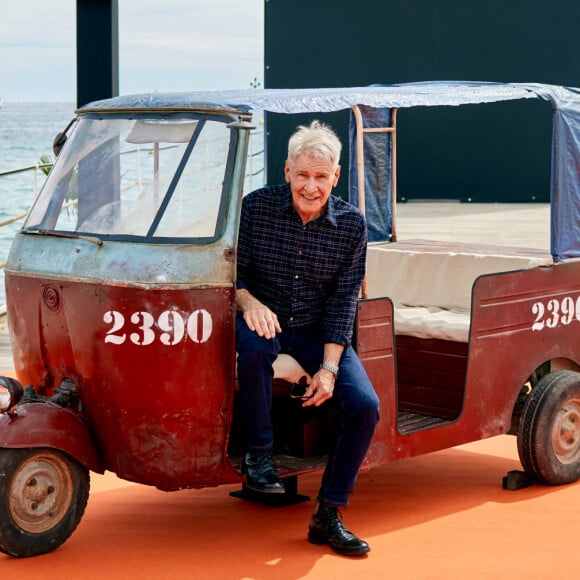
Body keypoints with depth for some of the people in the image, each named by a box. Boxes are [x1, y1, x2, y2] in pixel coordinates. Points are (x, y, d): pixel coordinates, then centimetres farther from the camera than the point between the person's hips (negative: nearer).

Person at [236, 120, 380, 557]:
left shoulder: (351, 225, -6)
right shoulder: (256, 207, -9)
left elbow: (344, 300, -6)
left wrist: (328, 367, -15)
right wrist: (248, 300, -28)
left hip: (319, 329, 2)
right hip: (266, 320, -2)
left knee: (365, 407, -18)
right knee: (254, 344, -39)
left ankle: (328, 515, -3)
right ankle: (259, 452, -17)